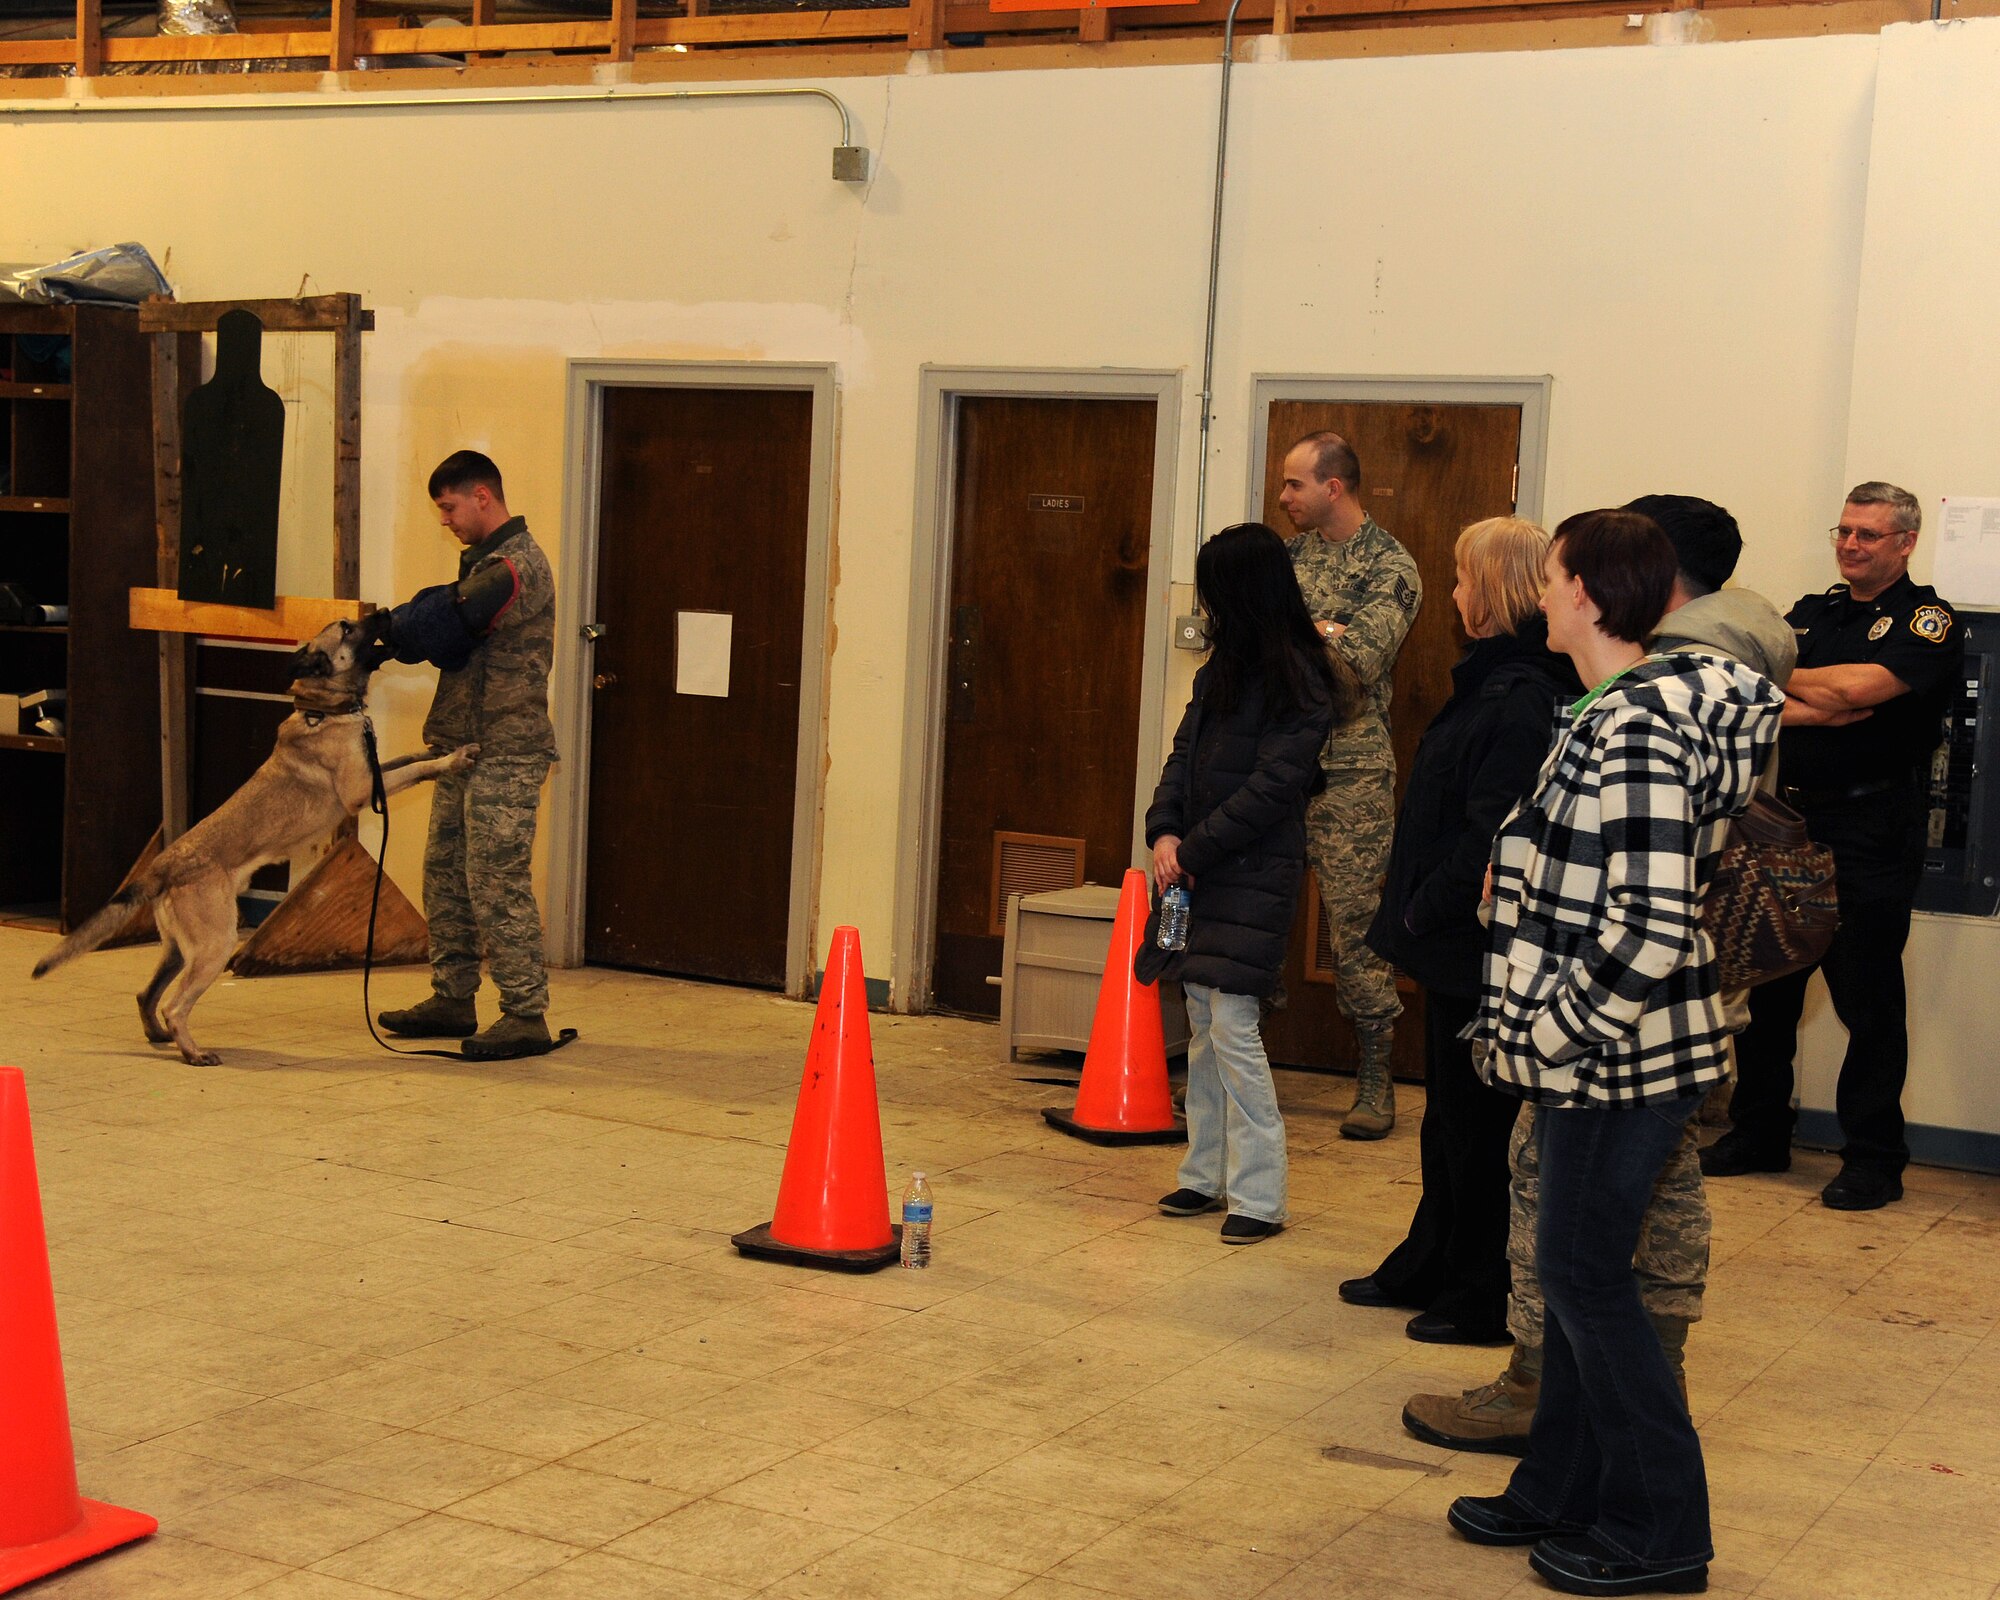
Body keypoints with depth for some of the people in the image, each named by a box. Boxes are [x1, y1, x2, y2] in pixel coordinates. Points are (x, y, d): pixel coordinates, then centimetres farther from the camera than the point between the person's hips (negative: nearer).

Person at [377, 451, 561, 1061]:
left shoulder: (517, 565, -15)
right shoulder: (484, 559, 19)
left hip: (504, 754, -10)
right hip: (465, 747, 10)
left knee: (498, 884, -9)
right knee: (445, 875, 13)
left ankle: (526, 1015, -4)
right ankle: (453, 999, 21)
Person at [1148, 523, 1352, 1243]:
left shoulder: (1301, 681, -13)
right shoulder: (1224, 667, 13)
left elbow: (1272, 787, -17)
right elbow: (1185, 753, 12)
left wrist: (1194, 851, -14)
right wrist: (1164, 832, -3)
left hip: (1254, 876, -8)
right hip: (1201, 869, 8)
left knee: (1233, 1028, -9)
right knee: (1202, 1027, 12)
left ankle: (1259, 1196, -3)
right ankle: (1207, 1175, 21)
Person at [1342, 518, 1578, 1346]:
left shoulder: (1519, 698, -22)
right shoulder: (1495, 681, 10)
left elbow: (1492, 835, -27)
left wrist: (1427, 909, -17)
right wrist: (1418, 907, 10)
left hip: (1480, 949, -10)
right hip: (1459, 942, 10)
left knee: (1475, 1123, 2)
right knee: (1449, 1116, 21)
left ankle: (1485, 1299, 14)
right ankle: (1428, 1267, 34)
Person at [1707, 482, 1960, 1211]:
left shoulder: (1927, 620, -4)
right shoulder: (1810, 613, 15)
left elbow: (1859, 686, -20)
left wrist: (1782, 681, -5)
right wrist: (1817, 709, -15)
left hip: (1870, 835, -6)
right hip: (1786, 823, 6)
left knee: (1867, 999, -1)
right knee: (1766, 988, 11)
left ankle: (1874, 1159, 8)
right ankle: (1759, 1135, 24)